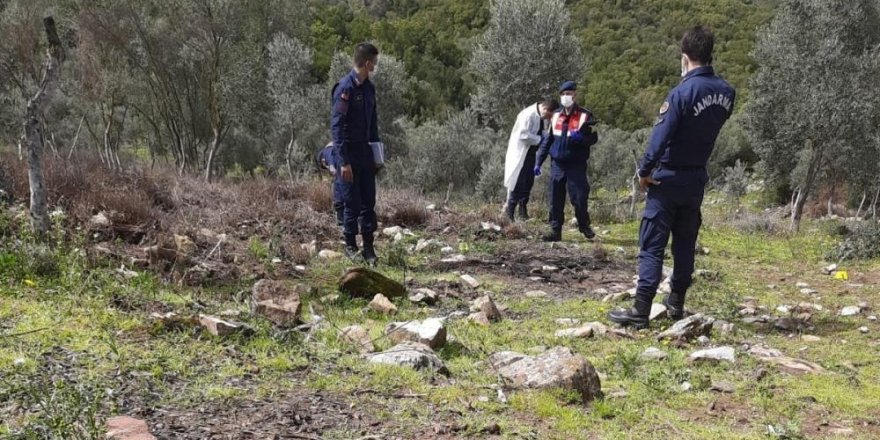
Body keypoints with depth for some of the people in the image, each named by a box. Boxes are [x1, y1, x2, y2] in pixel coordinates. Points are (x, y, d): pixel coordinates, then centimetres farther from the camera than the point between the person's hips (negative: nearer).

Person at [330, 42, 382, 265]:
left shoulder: (369, 88, 9)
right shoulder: (345, 87, -15)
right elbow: (336, 126, -18)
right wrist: (344, 161, -21)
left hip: (365, 151, 7)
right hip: (347, 152, -7)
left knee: (368, 201, 7)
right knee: (352, 202, -1)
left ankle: (368, 247, 15)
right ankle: (350, 246, 13)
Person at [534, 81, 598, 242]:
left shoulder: (585, 116, -3)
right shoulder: (556, 116, 11)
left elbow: (593, 138, -4)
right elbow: (547, 140, 15)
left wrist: (580, 138, -26)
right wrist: (539, 161, 10)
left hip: (576, 165, -4)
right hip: (557, 165, 4)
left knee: (579, 198, -3)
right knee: (555, 200, 4)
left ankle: (584, 226, 18)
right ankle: (555, 230, 11)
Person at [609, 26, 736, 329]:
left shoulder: (683, 91, -18)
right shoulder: (726, 92, 2)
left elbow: (661, 135, -19)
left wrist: (644, 171, -9)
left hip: (669, 178, -6)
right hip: (697, 178, 6)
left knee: (652, 245, -4)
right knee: (685, 243, 16)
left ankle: (640, 311, -6)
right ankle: (676, 304, 24)